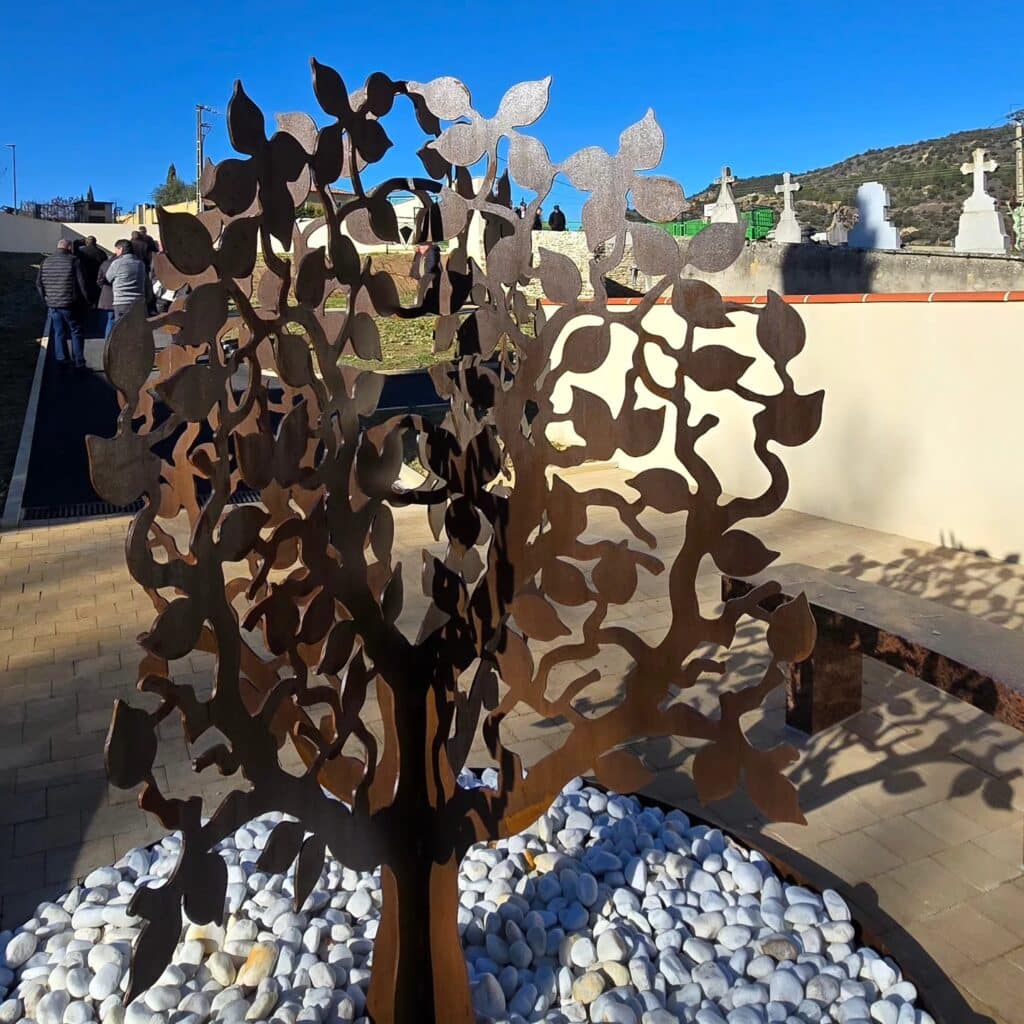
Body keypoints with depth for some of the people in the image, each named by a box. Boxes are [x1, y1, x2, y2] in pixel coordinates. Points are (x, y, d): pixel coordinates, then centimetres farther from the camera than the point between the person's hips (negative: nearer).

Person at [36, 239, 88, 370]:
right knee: (76, 332, 3)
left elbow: (39, 283, 9)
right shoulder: (73, 261, -10)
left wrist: (46, 298, 18)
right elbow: (81, 283, -12)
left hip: (53, 305, 5)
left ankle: (61, 359, 15)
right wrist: (85, 300, 0)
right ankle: (79, 361, -1)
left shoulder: (46, 262, 7)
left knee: (59, 332, 14)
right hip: (69, 305, -5)